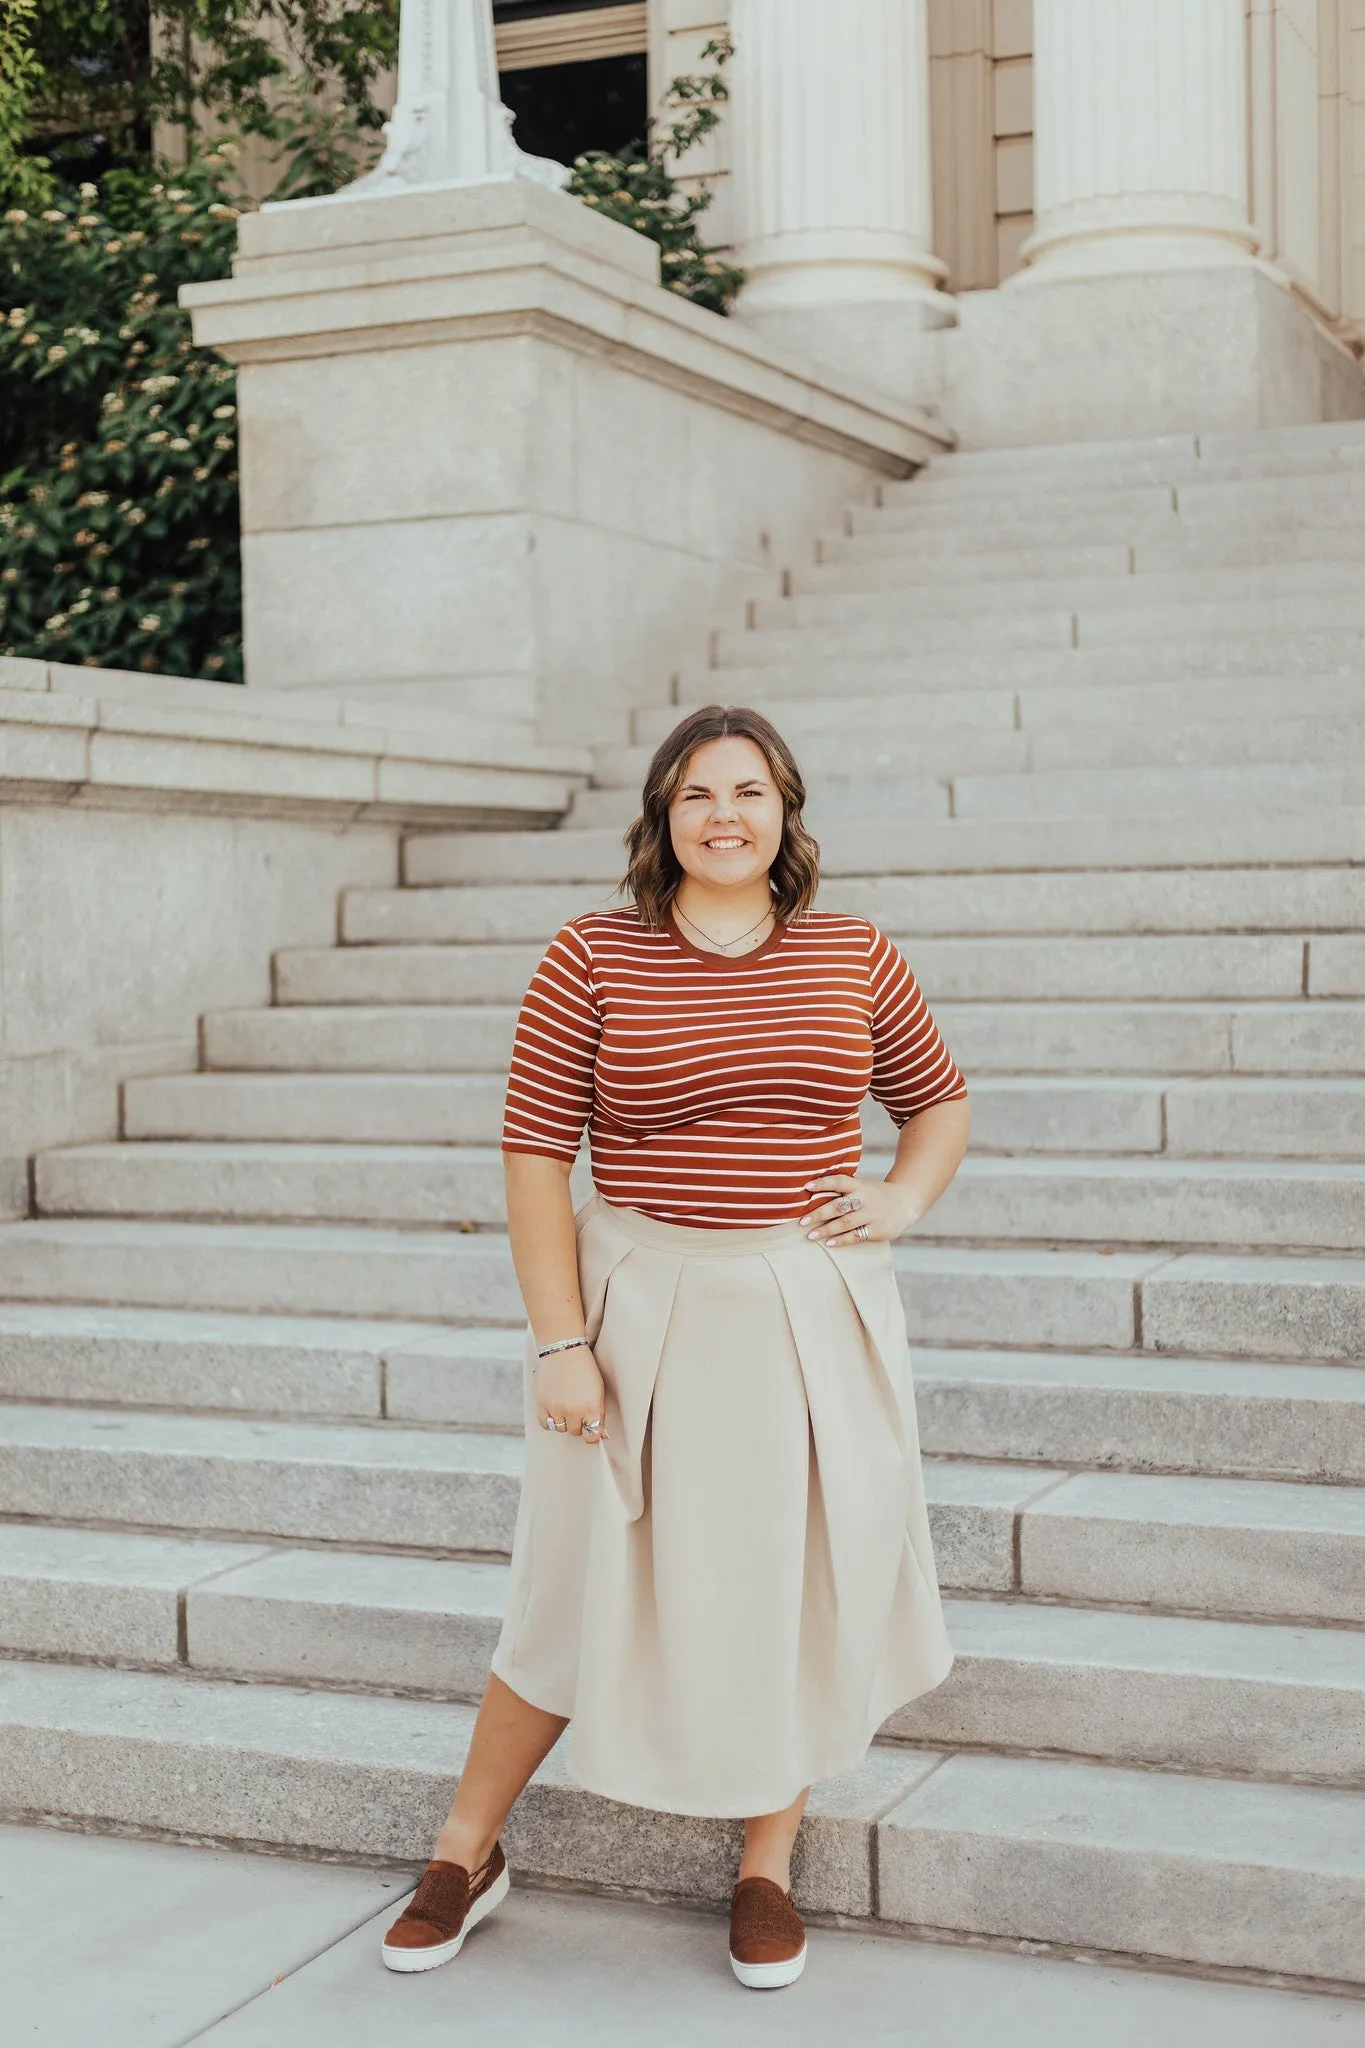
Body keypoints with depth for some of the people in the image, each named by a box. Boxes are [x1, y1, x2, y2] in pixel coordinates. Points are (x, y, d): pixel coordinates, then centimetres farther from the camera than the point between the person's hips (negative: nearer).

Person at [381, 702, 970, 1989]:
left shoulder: (855, 957, 3)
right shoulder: (594, 959, -6)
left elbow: (938, 1101, 18)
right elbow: (535, 1155, -6)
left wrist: (902, 1199, -1)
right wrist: (559, 1341, -11)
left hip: (813, 1314, 3)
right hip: (645, 1309, -2)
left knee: (798, 1582, 9)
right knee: (585, 1585, 6)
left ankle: (767, 1865, 29)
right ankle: (466, 1851, 26)